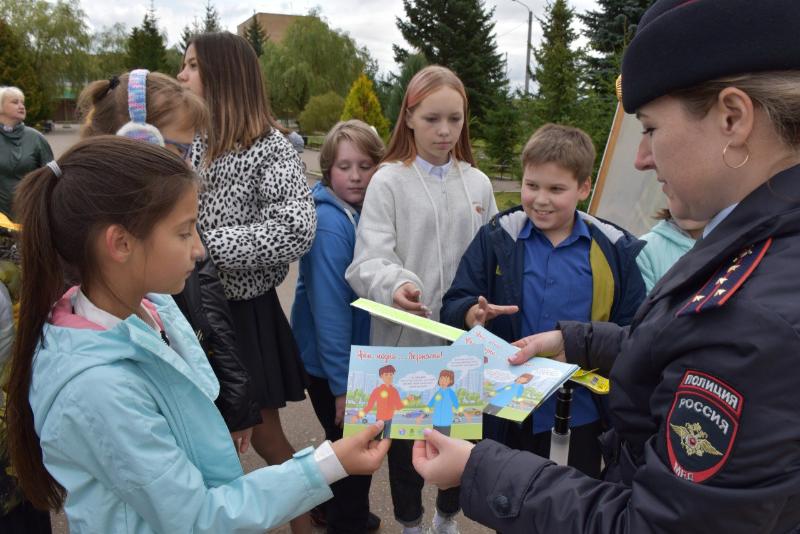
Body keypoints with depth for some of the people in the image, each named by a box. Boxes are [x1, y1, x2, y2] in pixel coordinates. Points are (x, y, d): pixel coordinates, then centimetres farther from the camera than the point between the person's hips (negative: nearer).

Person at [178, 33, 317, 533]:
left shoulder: (270, 149, -13)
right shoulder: (193, 143, 7)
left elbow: (297, 231, -26)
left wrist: (206, 248, -23)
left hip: (243, 312, -6)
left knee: (264, 435, 8)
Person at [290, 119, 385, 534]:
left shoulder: (366, 212, 1)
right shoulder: (330, 224, -24)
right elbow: (328, 308, -26)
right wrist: (342, 383, -23)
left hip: (359, 353, 8)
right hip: (332, 363, -8)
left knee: (348, 443, 24)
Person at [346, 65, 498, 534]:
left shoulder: (478, 183, 5)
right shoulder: (389, 181, -7)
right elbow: (369, 260, -15)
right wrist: (394, 286, -35)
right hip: (404, 336, -3)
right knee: (406, 433, 14)